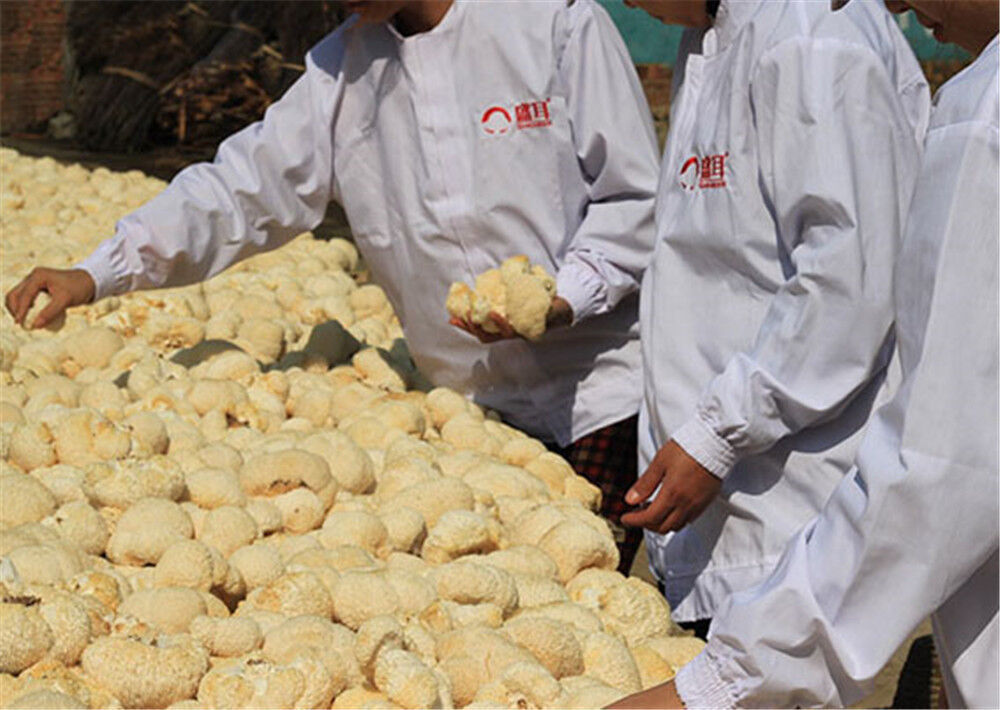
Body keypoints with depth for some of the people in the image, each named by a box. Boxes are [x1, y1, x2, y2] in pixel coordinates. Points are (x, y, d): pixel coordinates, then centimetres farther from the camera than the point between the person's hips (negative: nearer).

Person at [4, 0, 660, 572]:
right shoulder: (342, 70, 8)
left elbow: (635, 197, -4)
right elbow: (247, 185, 6)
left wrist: (562, 299, -19)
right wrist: (95, 275, -3)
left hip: (597, 394, -4)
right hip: (475, 406, 4)